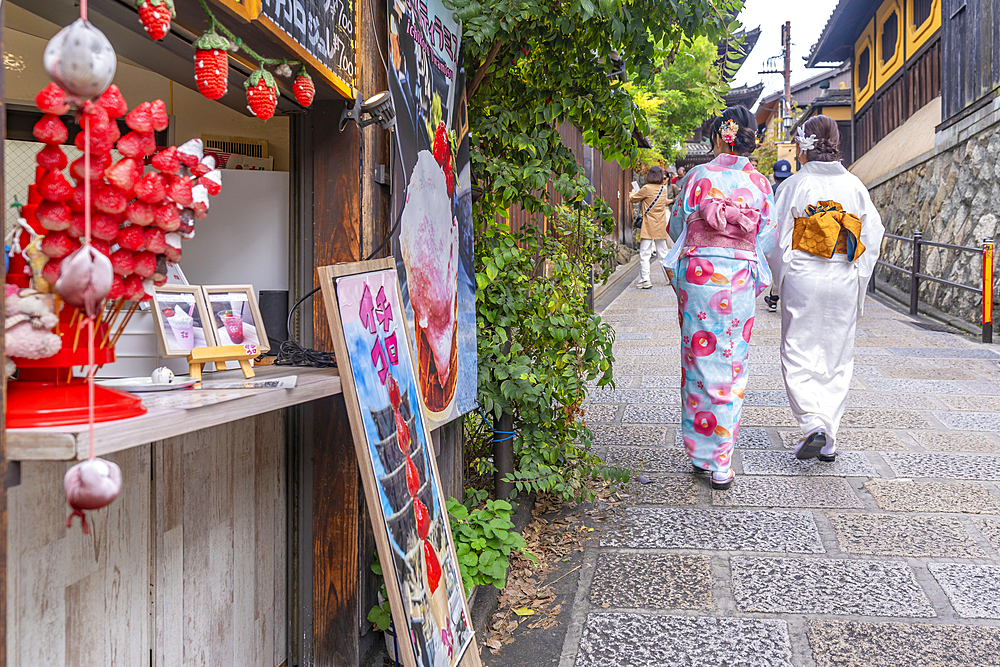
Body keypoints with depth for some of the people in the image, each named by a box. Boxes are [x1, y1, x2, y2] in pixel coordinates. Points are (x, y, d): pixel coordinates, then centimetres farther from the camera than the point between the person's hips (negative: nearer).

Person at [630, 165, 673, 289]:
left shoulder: (647, 188, -10)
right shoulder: (664, 189, 8)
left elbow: (632, 199, 2)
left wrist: (633, 193, 23)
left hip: (649, 226, -6)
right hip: (661, 225, 6)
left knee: (644, 254, -5)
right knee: (663, 253, 15)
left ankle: (644, 280, -10)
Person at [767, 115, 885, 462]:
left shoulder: (794, 186, -6)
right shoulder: (854, 186, 3)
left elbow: (778, 239, -4)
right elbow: (873, 235, 5)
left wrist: (782, 281, 9)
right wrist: (858, 277, 14)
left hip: (802, 280, -3)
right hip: (844, 282, 3)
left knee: (798, 355, 5)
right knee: (837, 358, 11)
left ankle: (813, 425, -13)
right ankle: (829, 440, 14)